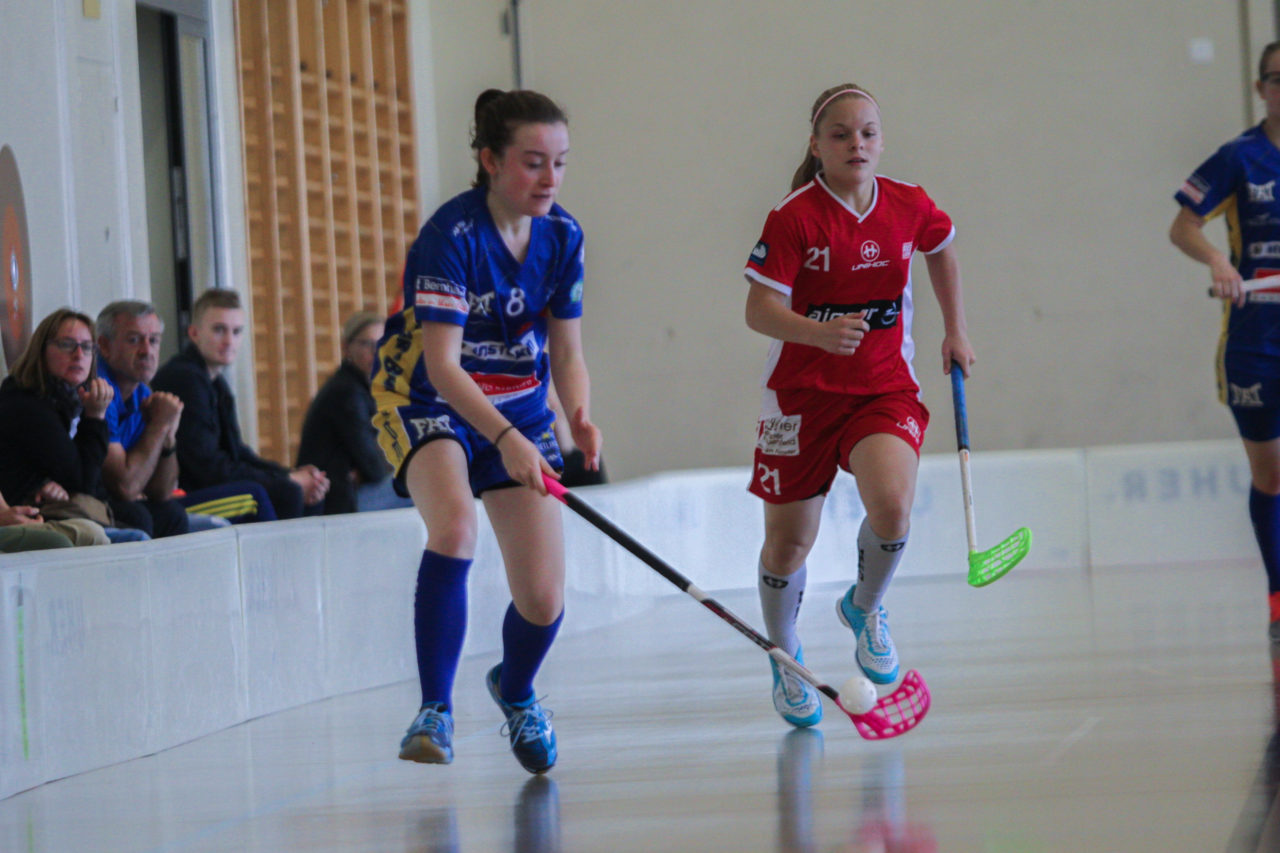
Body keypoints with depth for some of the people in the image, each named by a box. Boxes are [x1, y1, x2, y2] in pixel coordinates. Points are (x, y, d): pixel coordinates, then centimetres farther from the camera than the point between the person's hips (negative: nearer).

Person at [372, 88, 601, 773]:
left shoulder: (562, 236, -6)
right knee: (454, 525, -36)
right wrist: (505, 438, -42)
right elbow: (441, 365, -28)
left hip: (520, 407, 5)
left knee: (543, 601, -3)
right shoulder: (451, 235, -23)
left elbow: (567, 354, 1)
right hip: (425, 402, -5)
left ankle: (515, 690, 33)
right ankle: (435, 712, -25)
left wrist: (580, 418, -20)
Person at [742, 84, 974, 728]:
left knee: (892, 507, -24)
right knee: (788, 541, 6)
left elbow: (942, 251, 22)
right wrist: (820, 333, -37)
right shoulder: (794, 217, -14)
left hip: (885, 388, 2)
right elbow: (760, 309, -19)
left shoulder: (909, 208, -2)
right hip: (802, 393, -2)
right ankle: (785, 660, 34)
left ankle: (865, 608, 9)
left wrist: (955, 332, 21)